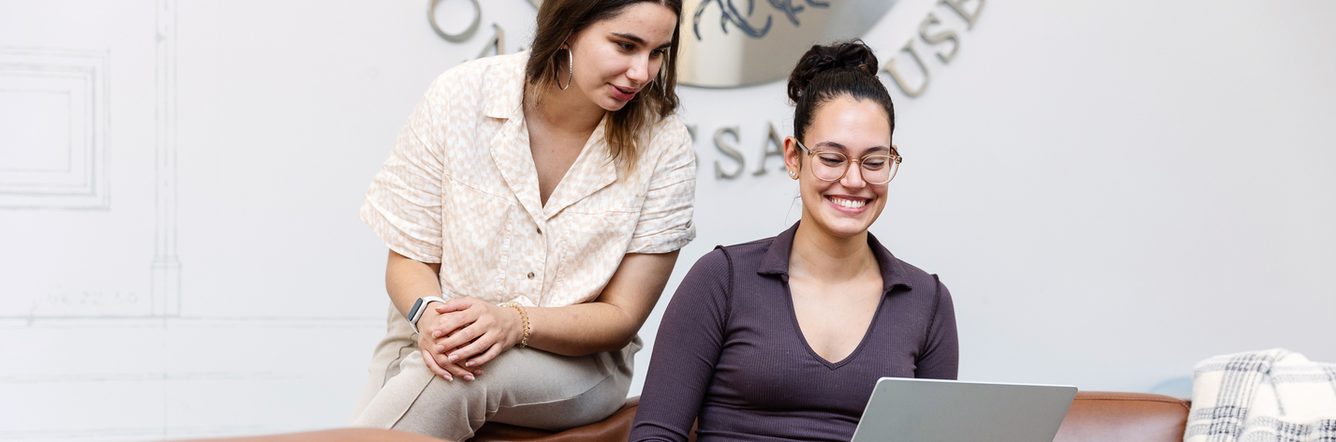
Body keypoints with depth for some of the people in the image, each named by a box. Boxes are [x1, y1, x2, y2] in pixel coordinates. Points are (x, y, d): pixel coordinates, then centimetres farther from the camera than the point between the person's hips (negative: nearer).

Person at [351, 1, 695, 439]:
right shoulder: (459, 96, -8)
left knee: (449, 383, -33)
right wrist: (429, 315, -26)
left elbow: (621, 317, -8)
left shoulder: (663, 145, -10)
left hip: (575, 363, -1)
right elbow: (409, 259, -1)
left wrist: (514, 322, -27)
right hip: (433, 346, 1)